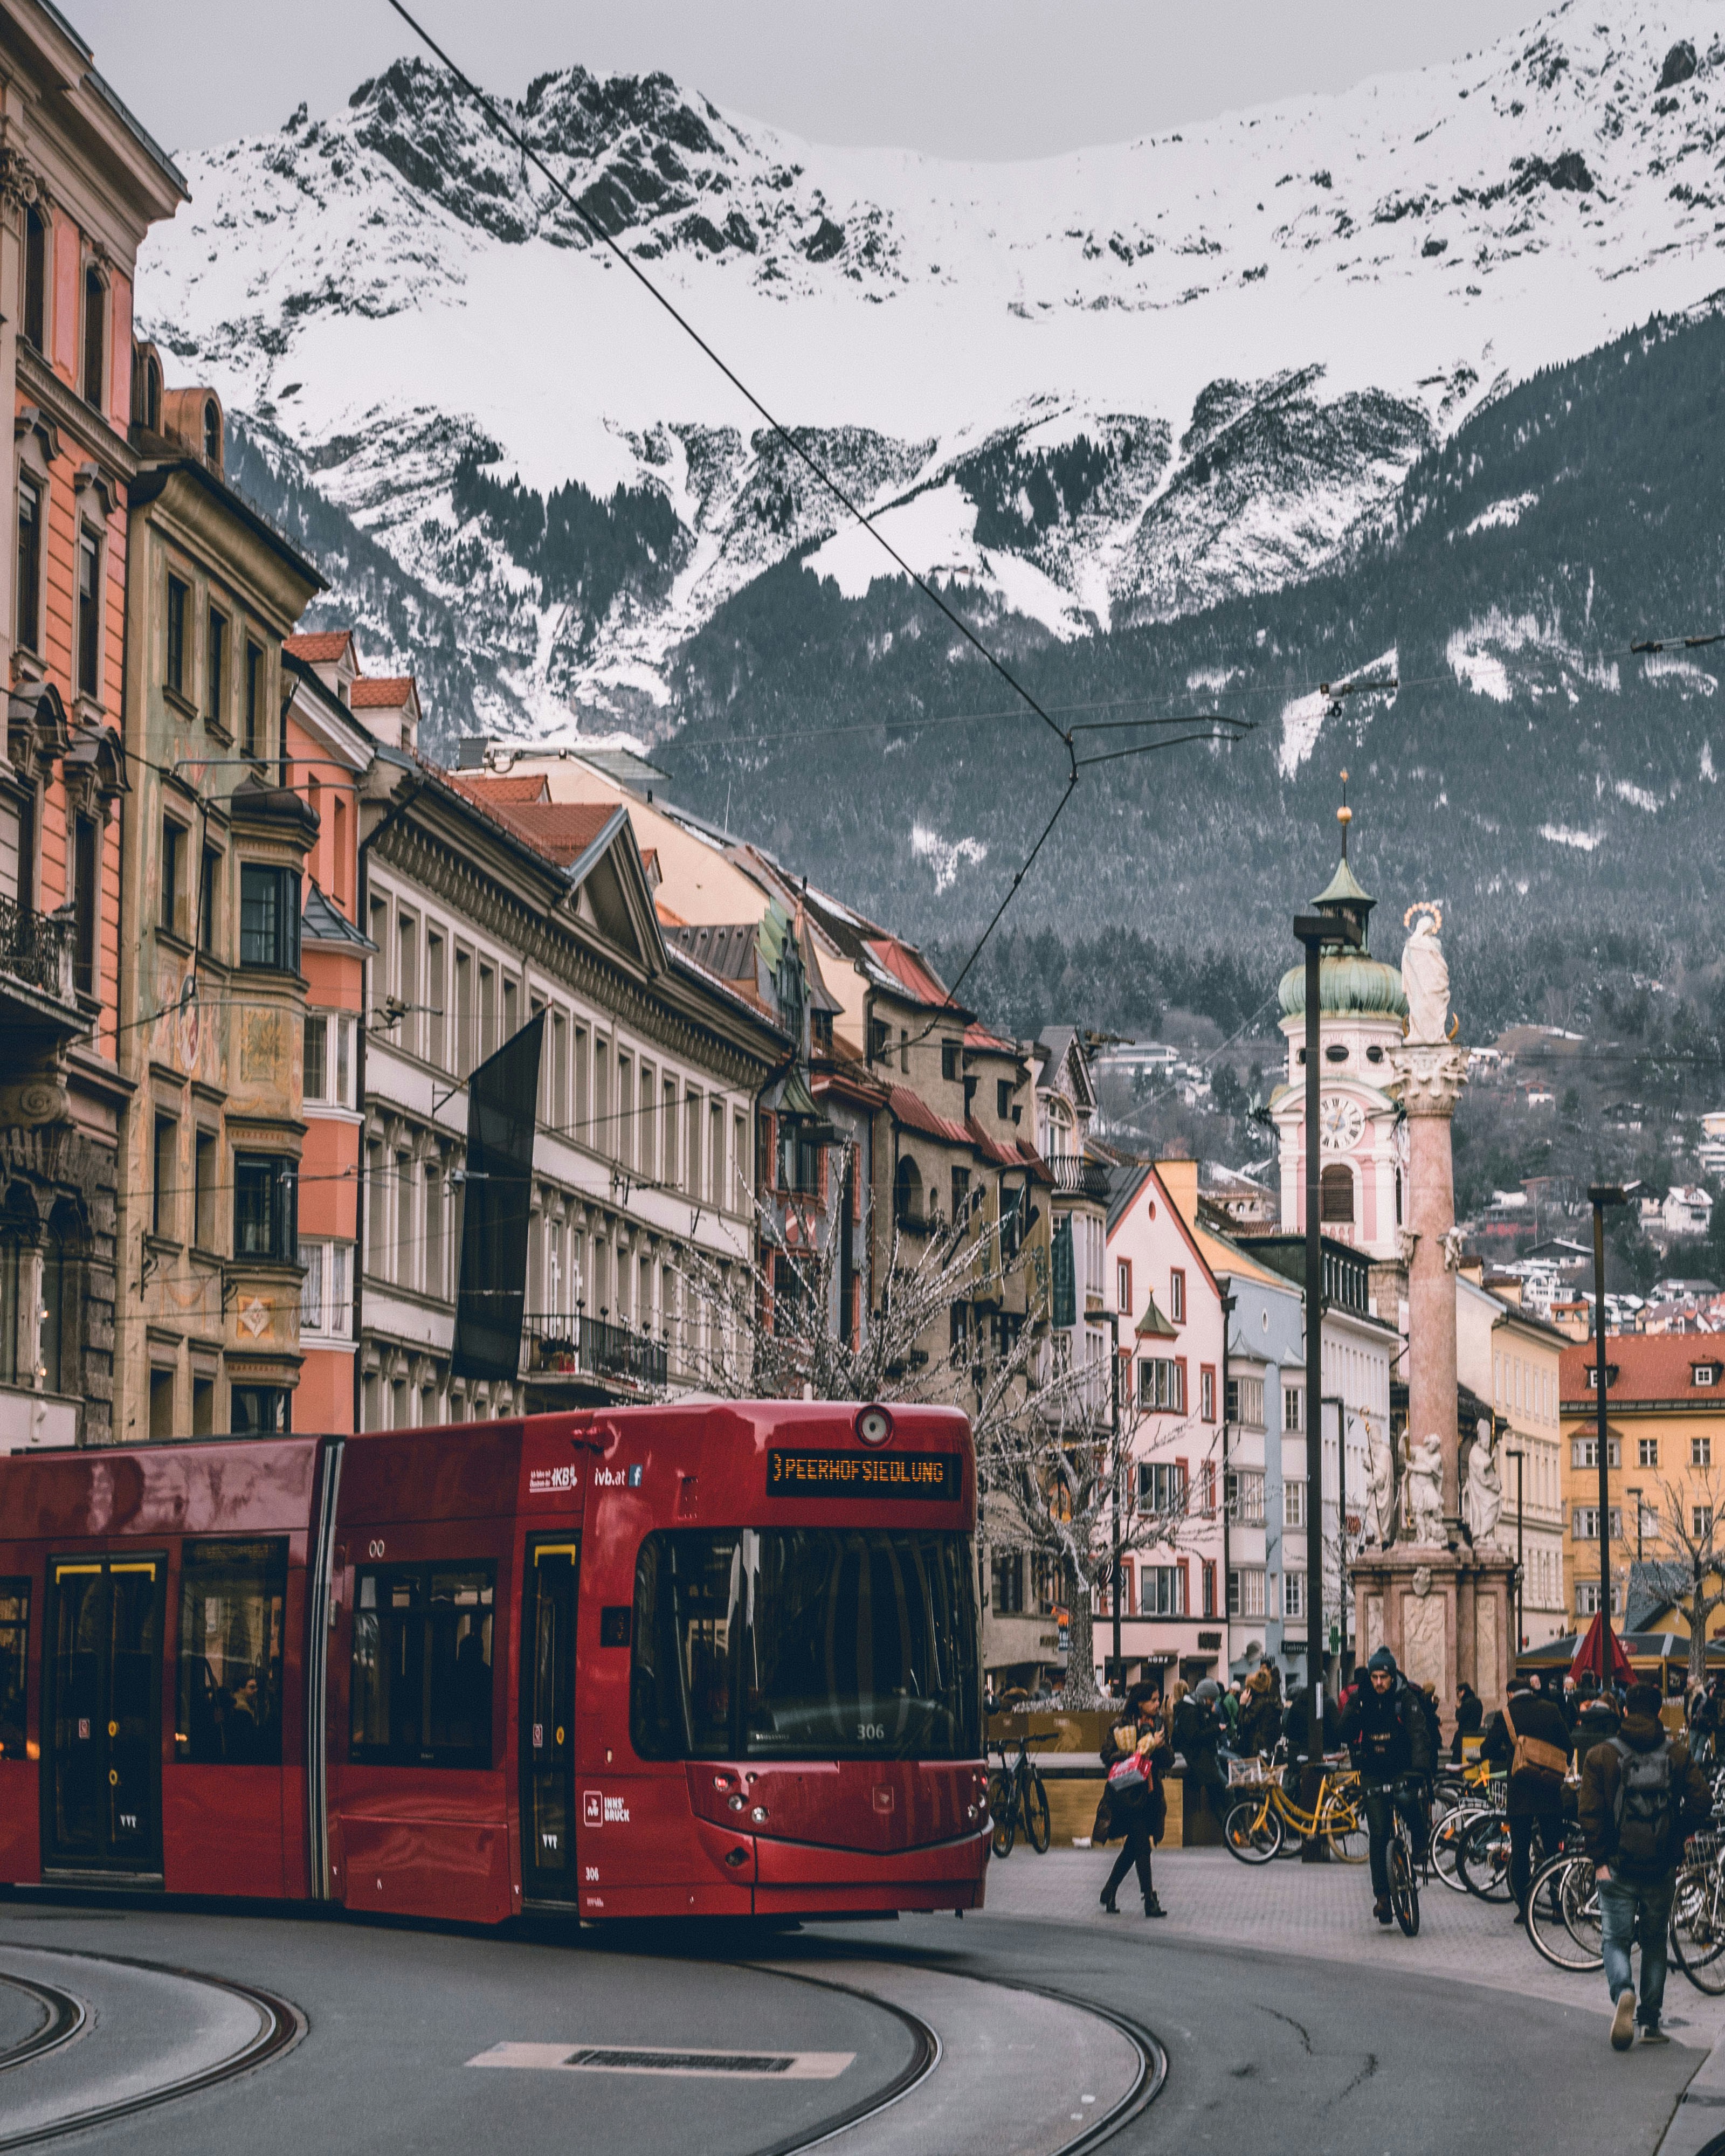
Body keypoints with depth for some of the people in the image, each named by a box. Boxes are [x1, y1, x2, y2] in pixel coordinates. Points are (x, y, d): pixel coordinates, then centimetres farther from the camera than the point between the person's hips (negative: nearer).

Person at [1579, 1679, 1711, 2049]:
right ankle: (1651, 2021, 14)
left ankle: (1622, 1992, -26)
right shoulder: (1677, 1754, 2)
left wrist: (1599, 1858, -5)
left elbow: (1590, 1812, -11)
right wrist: (1677, 1836, 9)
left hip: (1618, 1866, -2)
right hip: (1662, 1867, 2)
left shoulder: (1601, 1756, -3)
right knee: (1655, 1941, 15)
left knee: (1616, 1939, 4)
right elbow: (1702, 1800, -6)